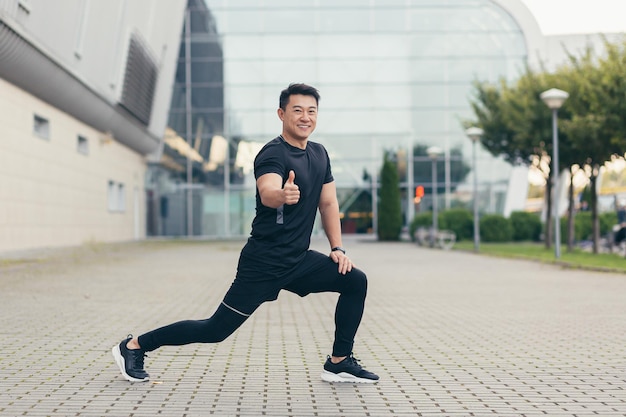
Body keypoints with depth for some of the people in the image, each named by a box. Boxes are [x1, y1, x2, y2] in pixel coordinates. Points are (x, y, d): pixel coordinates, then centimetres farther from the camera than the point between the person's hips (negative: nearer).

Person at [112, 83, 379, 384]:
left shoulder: (319, 155, 8)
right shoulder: (273, 154, -17)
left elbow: (328, 203, 16)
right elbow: (267, 193, -38)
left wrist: (338, 248, 7)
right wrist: (283, 194, -61)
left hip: (298, 260, 8)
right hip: (264, 262, -8)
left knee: (356, 281, -2)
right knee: (216, 330, -5)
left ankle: (339, 363, 9)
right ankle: (133, 346, 9)